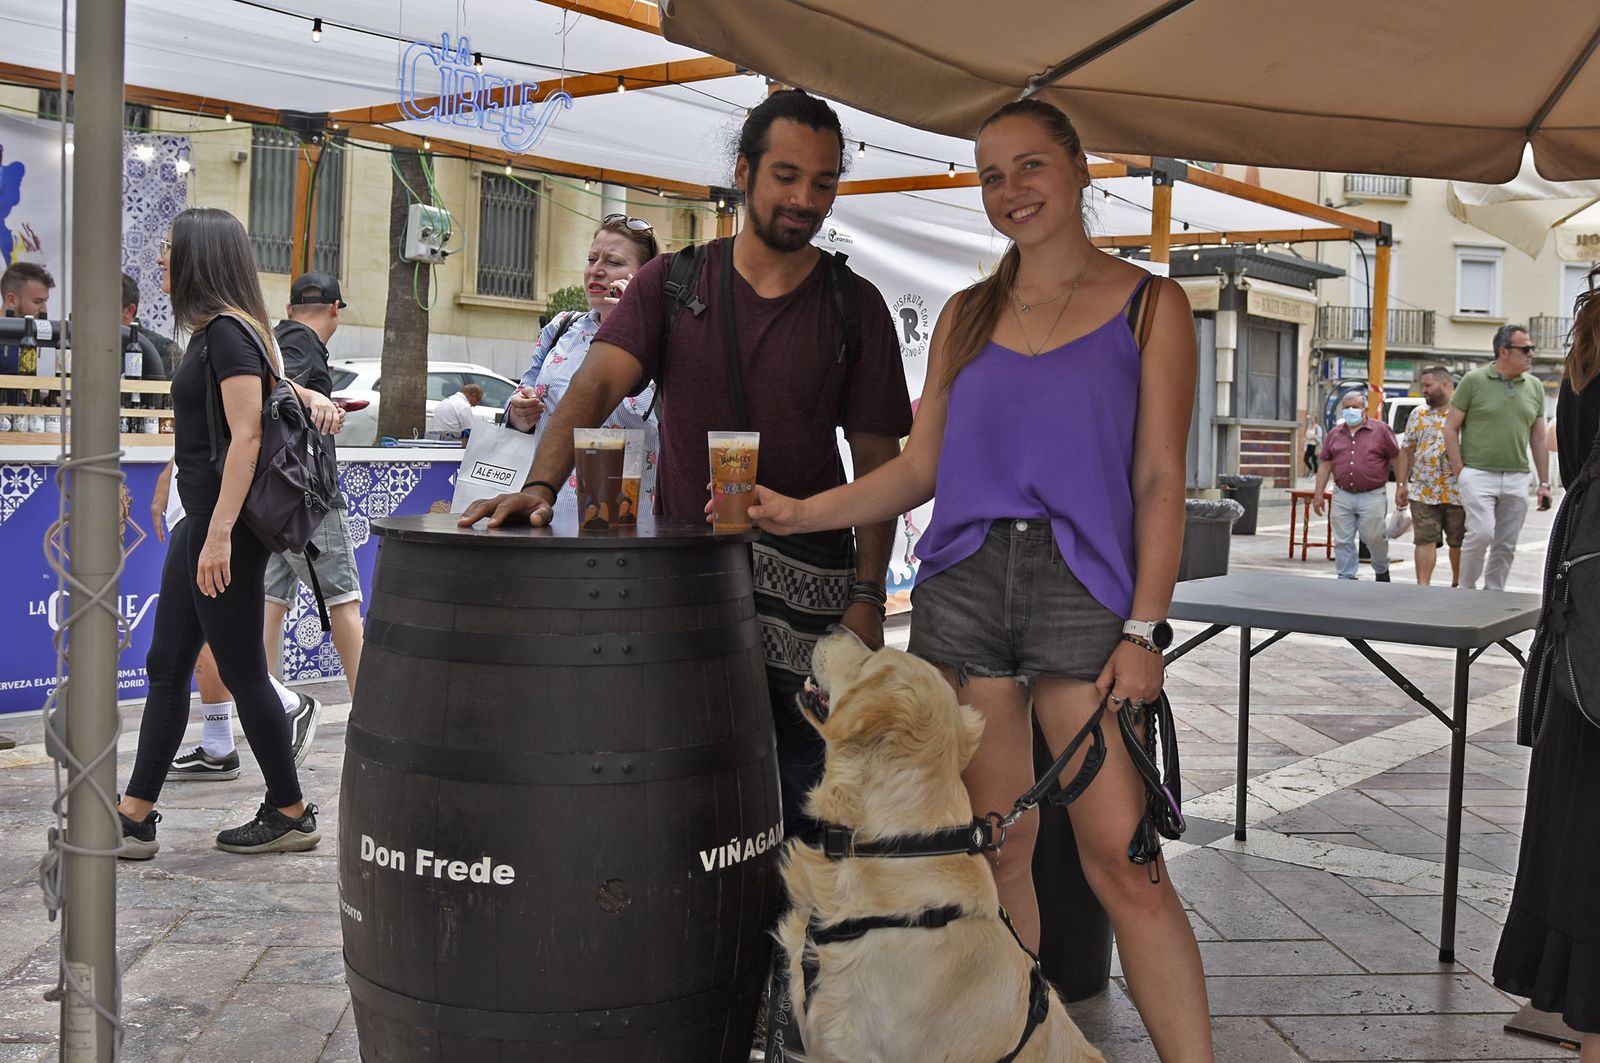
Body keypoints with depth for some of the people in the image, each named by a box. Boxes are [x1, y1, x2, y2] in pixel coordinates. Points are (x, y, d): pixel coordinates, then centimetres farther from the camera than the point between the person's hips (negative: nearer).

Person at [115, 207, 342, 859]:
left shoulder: (228, 330, -14)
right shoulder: (211, 331, 14)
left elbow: (247, 436, -21)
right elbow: (272, 382, 25)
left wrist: (220, 535, -25)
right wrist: (315, 398, 1)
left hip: (225, 525, -10)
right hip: (201, 521, 10)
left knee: (242, 671, 0)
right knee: (167, 667, 11)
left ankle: (290, 814, 12)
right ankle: (134, 819, 17)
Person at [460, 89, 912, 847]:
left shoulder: (855, 306, 4)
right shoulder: (673, 283, 5)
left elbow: (877, 461, 4)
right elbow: (595, 385, -9)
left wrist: (867, 595, -4)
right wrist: (542, 484, -28)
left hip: (808, 585, 0)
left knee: (806, 799, 2)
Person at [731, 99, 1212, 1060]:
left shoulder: (1148, 305, 6)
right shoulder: (967, 316, 15)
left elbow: (1160, 481, 1)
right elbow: (918, 469, 13)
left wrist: (1143, 630, -8)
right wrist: (799, 513, -1)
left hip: (1082, 587, -3)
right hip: (963, 583, 3)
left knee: (1122, 857, -9)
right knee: (993, 847, 5)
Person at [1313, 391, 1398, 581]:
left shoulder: (1381, 430, 2)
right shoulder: (1335, 434, 12)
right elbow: (1325, 464, 13)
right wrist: (1318, 494, 8)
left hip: (1372, 496, -3)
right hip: (1342, 497, 3)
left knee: (1375, 538, 3)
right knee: (1342, 541, 2)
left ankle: (1382, 571, 27)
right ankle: (1346, 577, 11)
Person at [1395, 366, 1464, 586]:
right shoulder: (1418, 415, 11)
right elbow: (1407, 451, 13)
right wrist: (1401, 484, 6)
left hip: (1458, 492, -2)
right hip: (1423, 492, 2)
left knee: (1459, 542, 8)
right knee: (1425, 541, -3)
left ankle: (1457, 584, 24)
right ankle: (1423, 586, -2)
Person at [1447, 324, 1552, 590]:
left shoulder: (1534, 386, 12)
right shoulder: (1474, 381, -1)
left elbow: (1538, 438, 15)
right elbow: (1451, 428, 0)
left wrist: (1544, 483, 10)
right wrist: (1460, 472, -7)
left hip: (1517, 478, 5)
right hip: (1479, 475, -5)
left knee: (1506, 546, 5)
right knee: (1481, 533, -17)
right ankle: (1466, 590, 1)